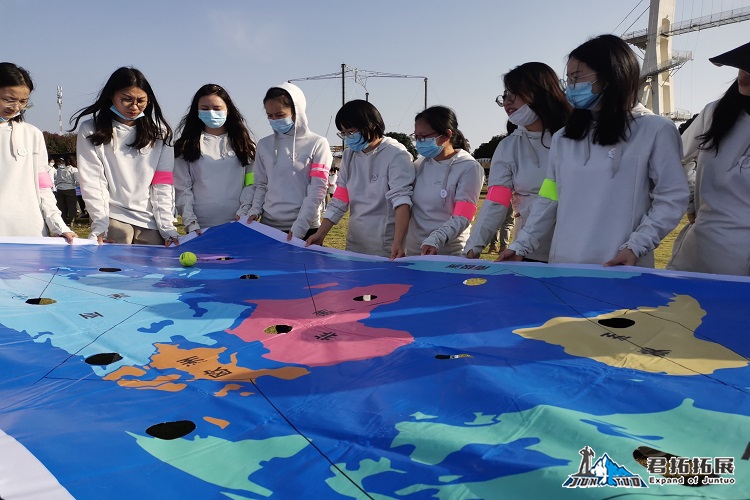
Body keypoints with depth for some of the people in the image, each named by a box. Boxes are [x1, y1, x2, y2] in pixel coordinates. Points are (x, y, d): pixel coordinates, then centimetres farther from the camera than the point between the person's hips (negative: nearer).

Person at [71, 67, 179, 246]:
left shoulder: (159, 132, 9)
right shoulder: (91, 131, 5)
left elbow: (163, 184, 4)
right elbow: (91, 182, -2)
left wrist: (167, 228, -3)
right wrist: (100, 226, -11)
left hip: (152, 223, 2)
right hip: (114, 219, -1)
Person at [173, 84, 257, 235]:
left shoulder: (242, 143, 10)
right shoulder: (187, 146, 9)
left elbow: (252, 183, 3)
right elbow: (182, 189, 3)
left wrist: (244, 213, -9)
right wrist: (190, 222, -7)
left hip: (237, 225, 0)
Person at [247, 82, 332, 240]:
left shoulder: (317, 144, -3)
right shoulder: (264, 144, 9)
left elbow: (317, 191, -8)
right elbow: (261, 185, 14)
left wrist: (299, 227, -15)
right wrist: (255, 210, -3)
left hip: (305, 228, -3)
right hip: (268, 225, 3)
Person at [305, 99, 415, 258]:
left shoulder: (396, 155, -11)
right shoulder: (349, 155, 9)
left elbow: (401, 200, -21)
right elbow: (339, 201, 10)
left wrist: (398, 243, -32)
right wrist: (320, 234, 2)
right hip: (354, 245, 6)